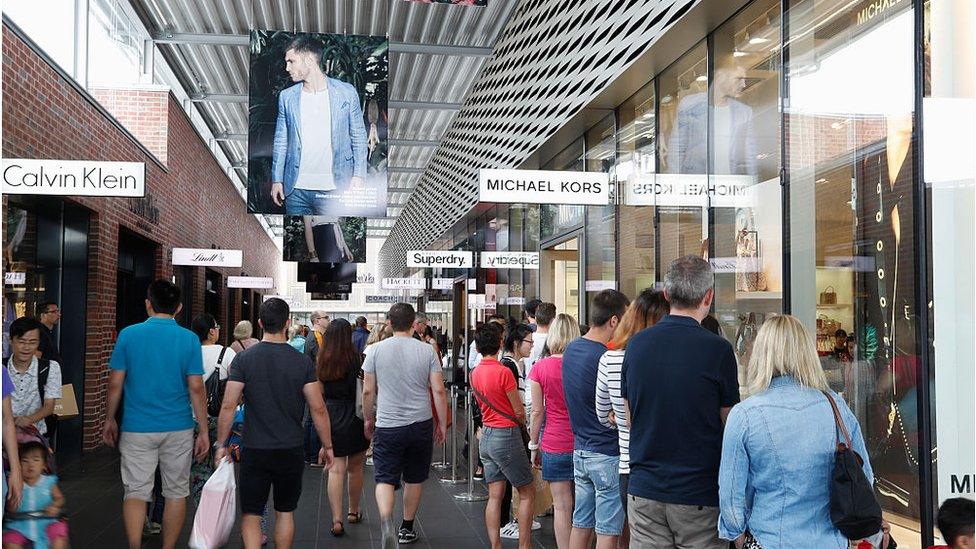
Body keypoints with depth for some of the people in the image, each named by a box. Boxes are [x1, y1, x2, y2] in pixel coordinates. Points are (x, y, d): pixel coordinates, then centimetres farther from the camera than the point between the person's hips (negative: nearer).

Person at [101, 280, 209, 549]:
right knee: (176, 492, 11)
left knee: (136, 491, 5)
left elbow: (115, 383, 0)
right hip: (178, 429, 0)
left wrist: (110, 420, 13)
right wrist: (204, 431, 0)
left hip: (137, 428, 0)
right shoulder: (189, 339, -4)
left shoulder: (128, 335, -3)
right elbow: (196, 388, -6)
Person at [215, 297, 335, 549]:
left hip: (254, 450, -1)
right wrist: (327, 446, 6)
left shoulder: (244, 359, -6)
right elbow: (318, 409, -5)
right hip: (291, 450, 1)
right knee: (285, 512, 17)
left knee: (251, 514, 6)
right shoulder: (303, 362, -6)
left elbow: (228, 406, -9)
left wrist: (221, 445, 2)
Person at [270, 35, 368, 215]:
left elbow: (359, 137, 3)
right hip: (295, 189, 2)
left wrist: (359, 176, -5)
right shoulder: (286, 96, 7)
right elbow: (281, 141, 11)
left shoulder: (347, 93, 0)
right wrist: (277, 179, 7)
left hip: (333, 188, -2)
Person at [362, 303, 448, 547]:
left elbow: (368, 391, 1)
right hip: (421, 424, 1)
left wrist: (369, 419, 16)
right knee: (415, 479, 16)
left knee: (385, 479, 2)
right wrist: (443, 423, 7)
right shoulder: (427, 350, -3)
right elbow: (438, 391, -4)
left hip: (387, 426, -1)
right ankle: (407, 529, 28)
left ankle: (387, 524, -22)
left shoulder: (376, 350, -3)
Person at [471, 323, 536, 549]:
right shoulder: (504, 372, -17)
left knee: (494, 496, 10)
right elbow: (519, 412, -10)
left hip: (486, 435, 7)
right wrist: (524, 426, 10)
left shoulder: (475, 373, 5)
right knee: (527, 493, 5)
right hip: (507, 435, -7)